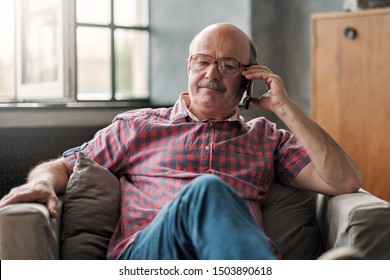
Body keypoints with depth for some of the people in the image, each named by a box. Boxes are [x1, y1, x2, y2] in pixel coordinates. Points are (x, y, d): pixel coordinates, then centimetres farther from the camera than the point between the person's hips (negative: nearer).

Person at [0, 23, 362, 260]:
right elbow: (63, 166, 26)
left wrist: (285, 107, 13)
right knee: (206, 191, -34)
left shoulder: (267, 138, 26)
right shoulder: (136, 126, 26)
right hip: (141, 256, 0)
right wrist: (44, 182, -1)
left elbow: (344, 182, 15)